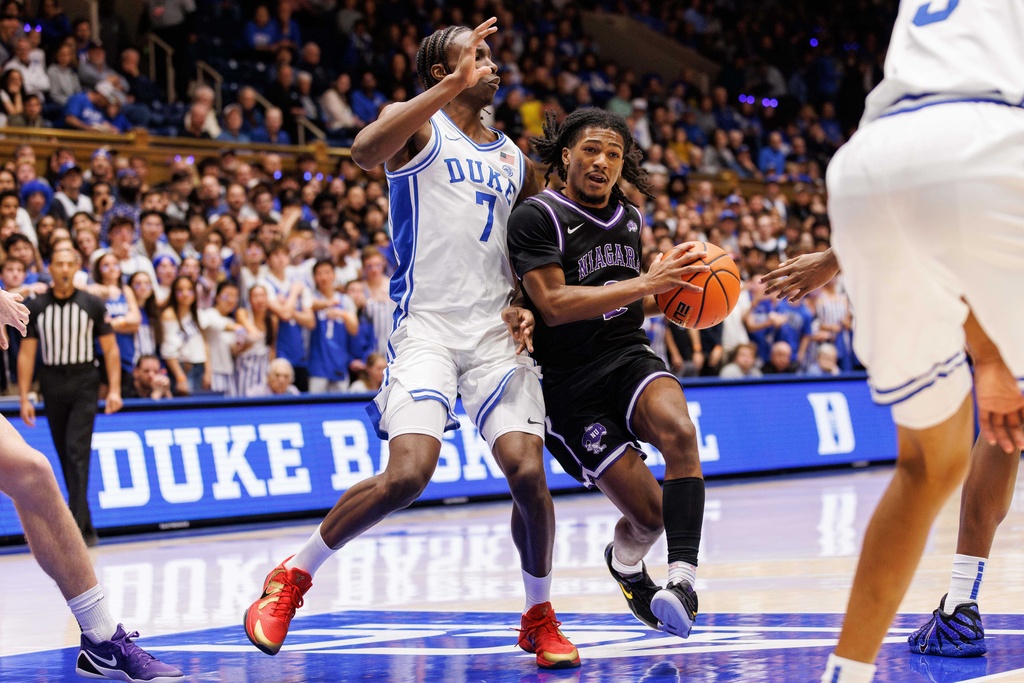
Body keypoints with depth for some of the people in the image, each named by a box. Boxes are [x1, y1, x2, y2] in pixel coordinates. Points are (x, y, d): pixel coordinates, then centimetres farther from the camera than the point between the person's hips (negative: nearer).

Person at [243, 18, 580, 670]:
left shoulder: (516, 161, 20)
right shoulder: (417, 125, 2)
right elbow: (366, 150, -23)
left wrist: (525, 307, 7)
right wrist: (453, 85, -28)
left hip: (495, 333, 5)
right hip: (427, 325, -5)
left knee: (529, 473, -10)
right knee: (408, 474, -20)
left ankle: (539, 617, 12)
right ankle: (293, 576, 1)